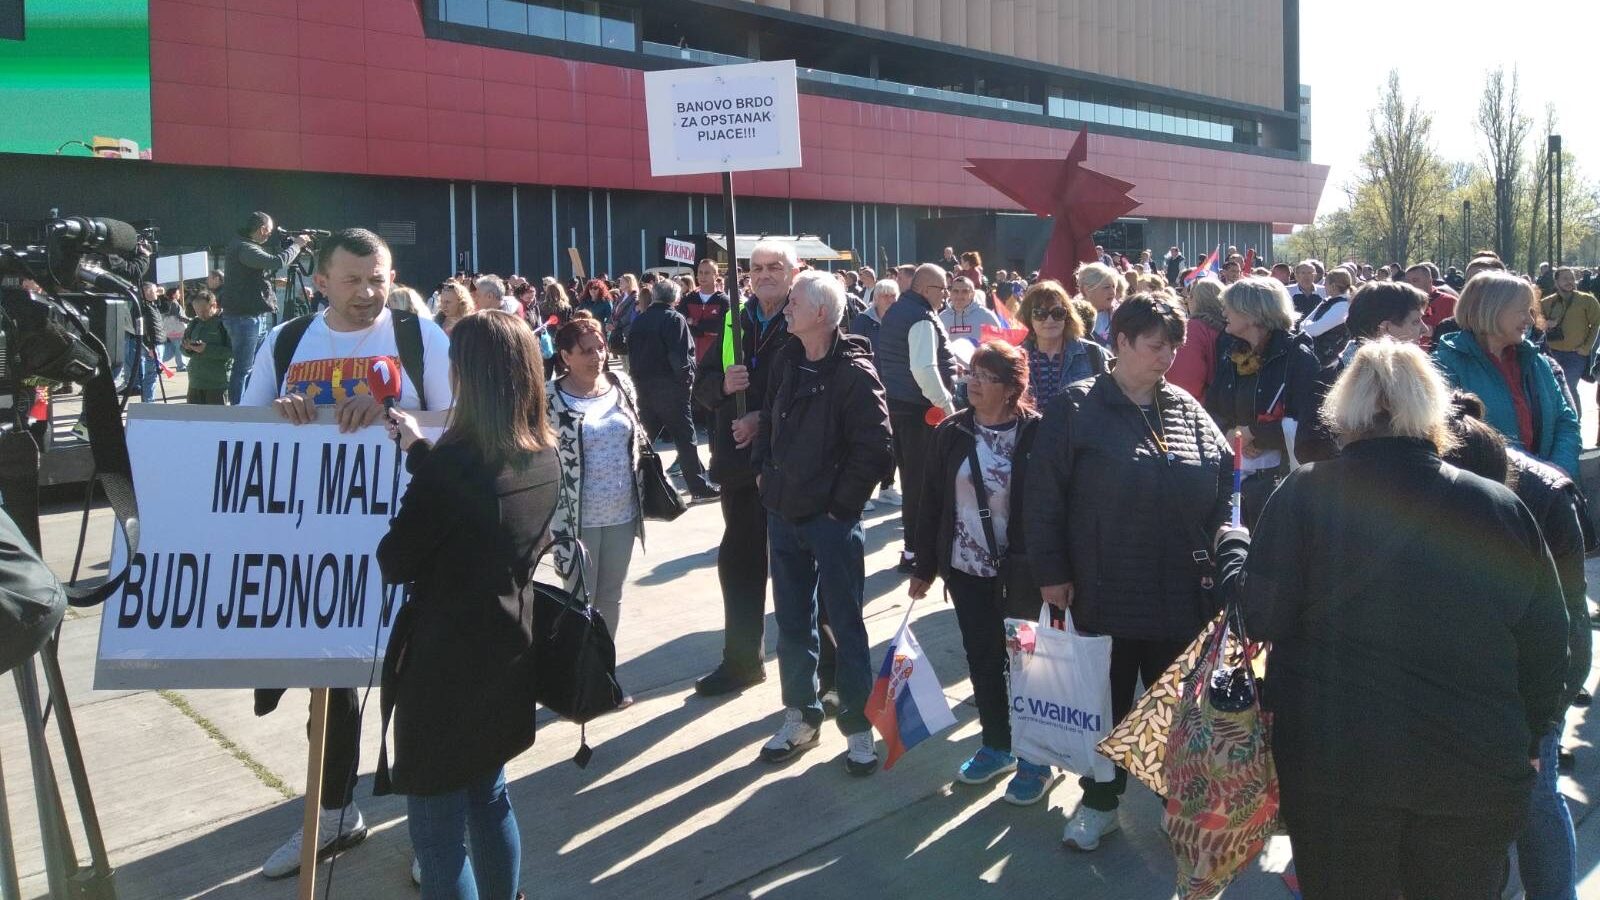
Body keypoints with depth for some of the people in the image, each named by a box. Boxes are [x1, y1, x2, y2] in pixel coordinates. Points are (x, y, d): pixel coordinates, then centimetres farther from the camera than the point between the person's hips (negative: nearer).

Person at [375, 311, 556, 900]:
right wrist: (421, 451, 12)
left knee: (438, 828, 7)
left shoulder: (453, 463, -23)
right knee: (489, 797, 25)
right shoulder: (544, 458, -1)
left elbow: (394, 564, -12)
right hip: (507, 657, 8)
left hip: (447, 663, -8)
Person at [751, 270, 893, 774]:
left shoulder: (854, 373, -15)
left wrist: (842, 502, -14)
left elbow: (876, 449, -17)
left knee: (845, 624, 5)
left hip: (831, 520, -7)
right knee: (792, 621, 15)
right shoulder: (787, 360, 6)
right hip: (783, 514, 7)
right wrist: (763, 469, 8)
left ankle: (859, 728, 18)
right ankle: (801, 716, 30)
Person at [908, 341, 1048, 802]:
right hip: (967, 568, 4)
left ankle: (1034, 758, 24)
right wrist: (925, 566, 7)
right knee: (982, 659, 14)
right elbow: (932, 501, 5)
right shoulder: (952, 433, 0)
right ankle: (996, 746, 33)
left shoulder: (1036, 434, -12)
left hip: (1021, 572, -4)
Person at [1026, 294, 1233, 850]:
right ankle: (1100, 800, 29)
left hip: (1181, 594, 3)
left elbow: (1224, 480, 13)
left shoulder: (1188, 411, 7)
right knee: (1106, 701, 12)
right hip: (1105, 592, -3)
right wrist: (1051, 573, -11)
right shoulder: (1077, 409, -7)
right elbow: (1044, 495, -9)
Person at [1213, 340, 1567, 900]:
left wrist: (1232, 545, 9)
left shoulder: (1305, 494, -11)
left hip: (1335, 767, -1)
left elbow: (1261, 619, -10)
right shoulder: (1503, 509, -4)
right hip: (1477, 773, 2)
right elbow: (1545, 646, 2)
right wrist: (1527, 739, 18)